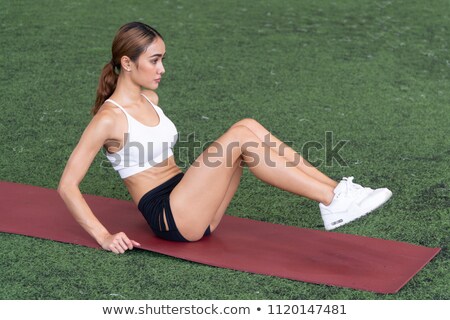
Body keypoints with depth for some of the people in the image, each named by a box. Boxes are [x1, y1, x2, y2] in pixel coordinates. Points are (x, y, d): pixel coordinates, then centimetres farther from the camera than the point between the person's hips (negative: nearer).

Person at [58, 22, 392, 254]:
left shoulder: (148, 99, 14)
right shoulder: (108, 118, -12)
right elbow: (67, 185, -13)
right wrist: (104, 237, -19)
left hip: (193, 209, 8)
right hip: (169, 217, -8)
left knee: (249, 128, -13)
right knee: (241, 135, -23)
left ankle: (336, 190, -20)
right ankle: (333, 201, -26)